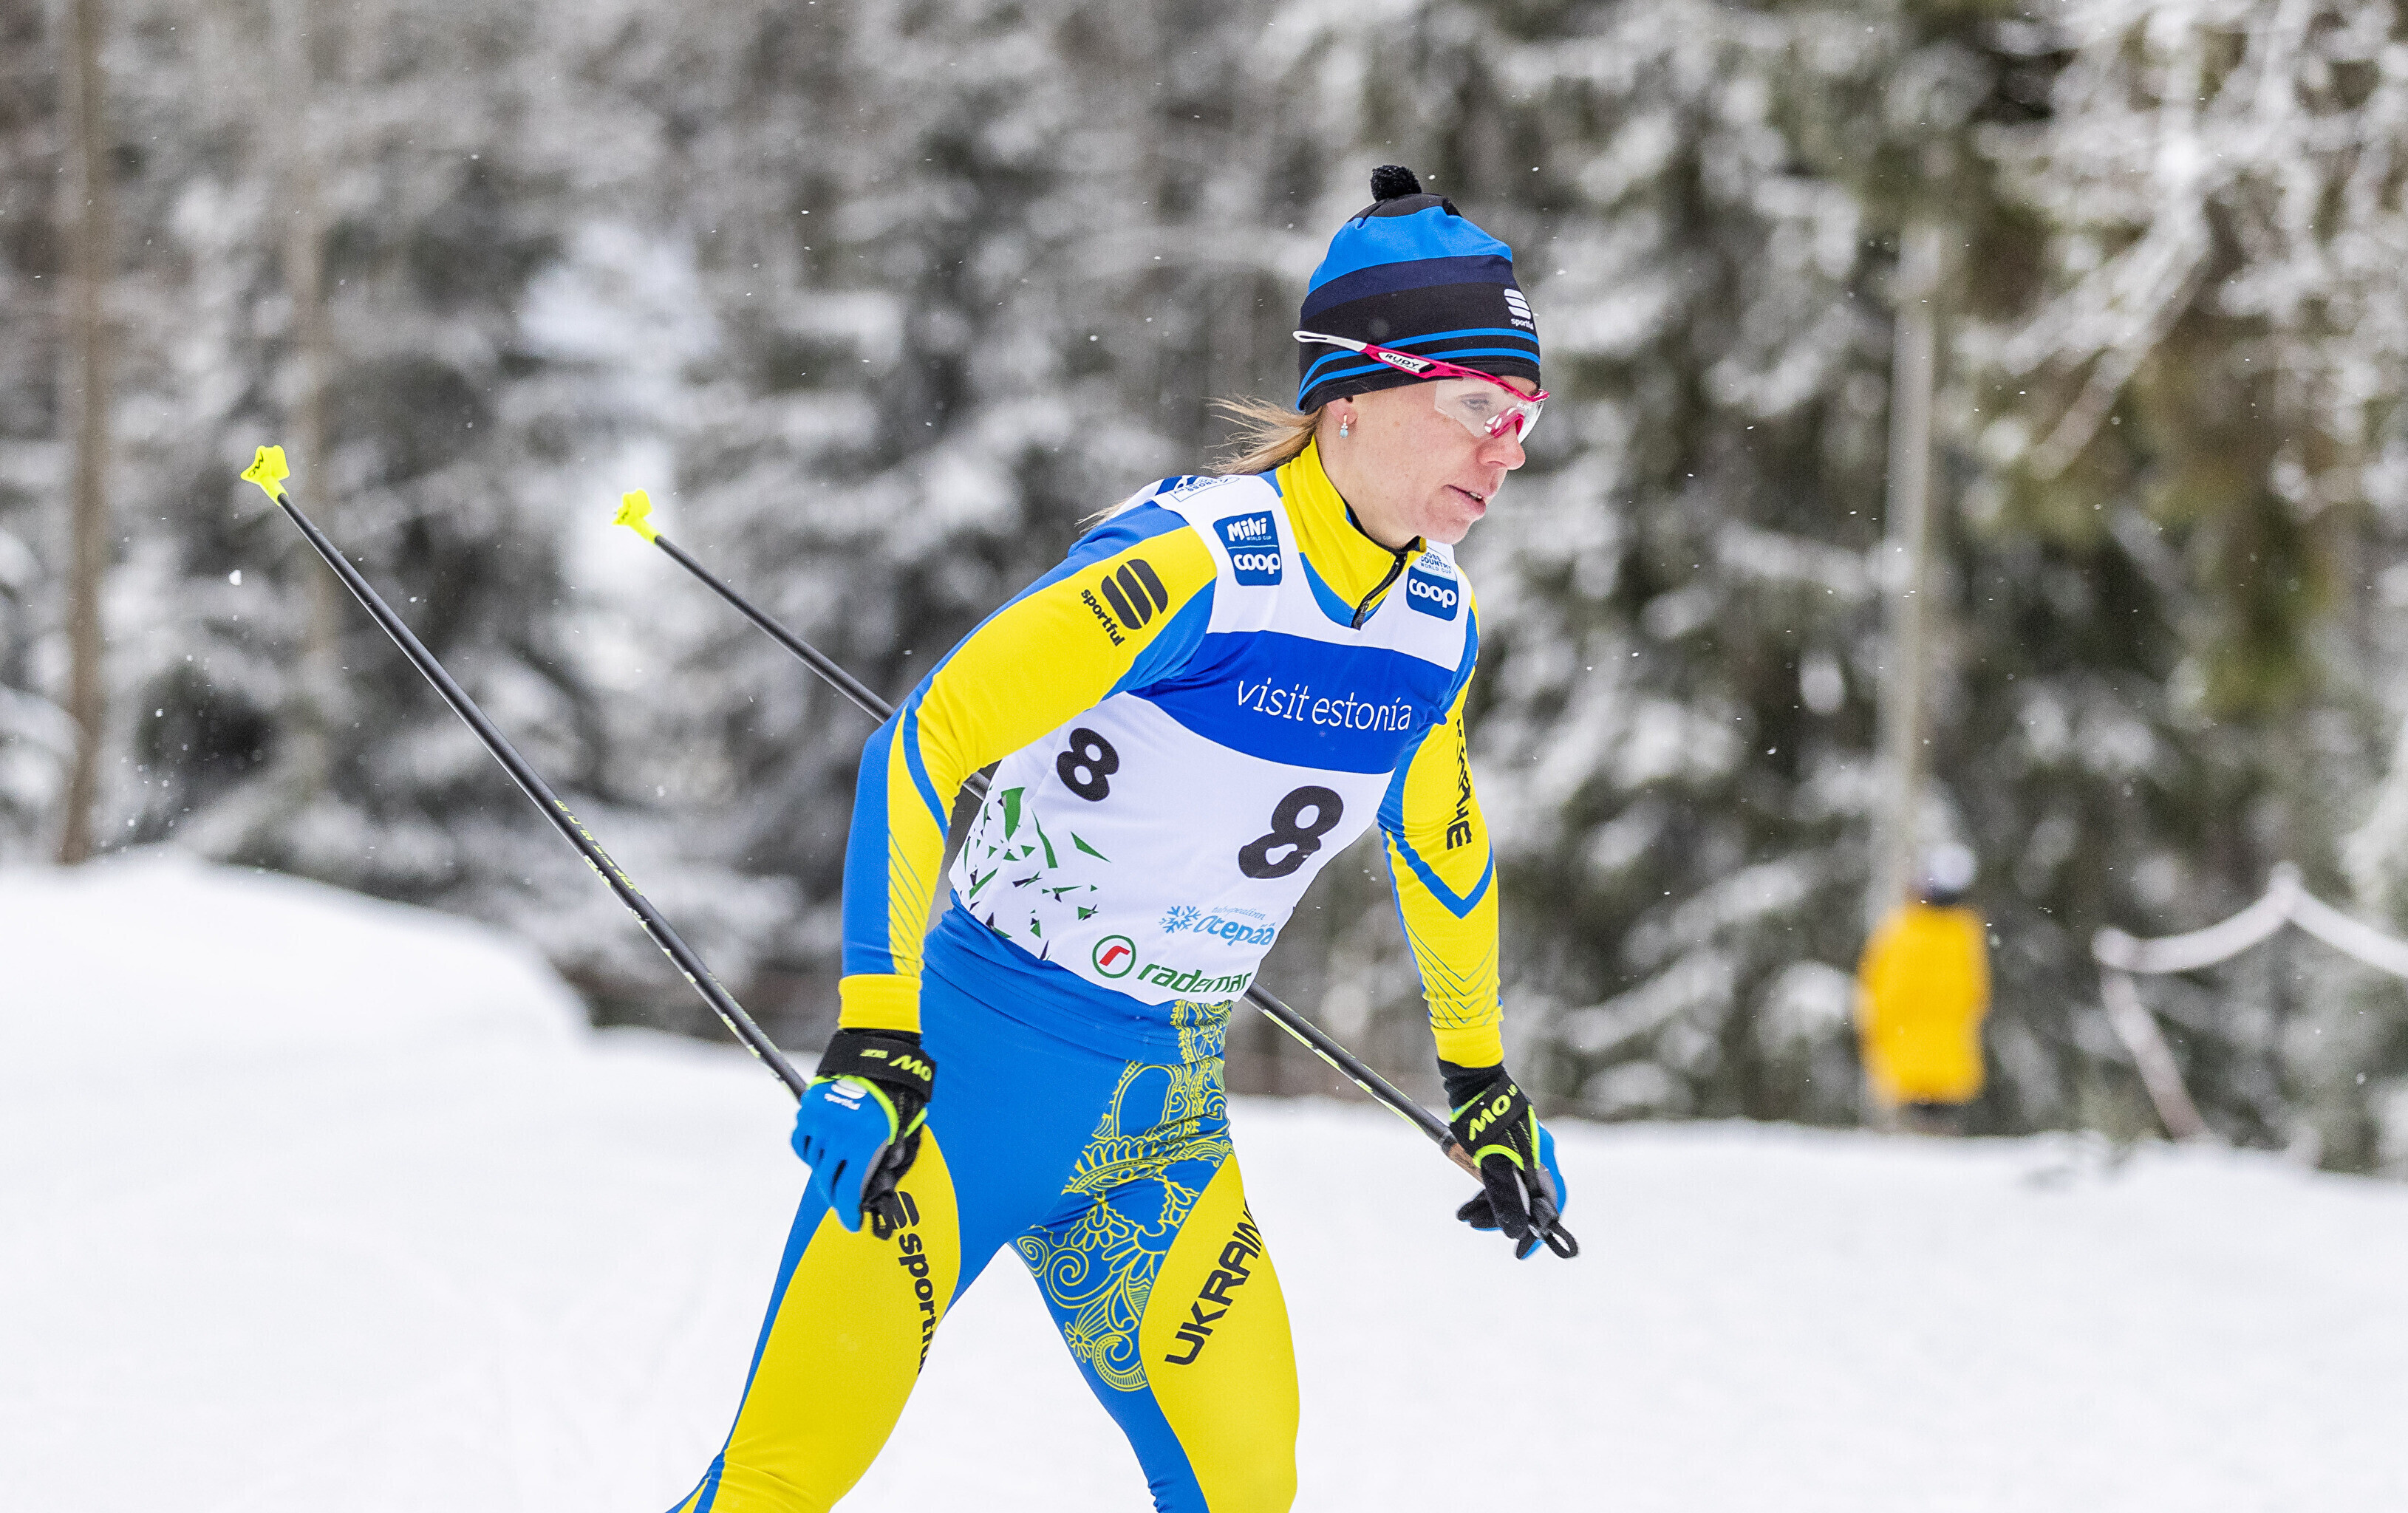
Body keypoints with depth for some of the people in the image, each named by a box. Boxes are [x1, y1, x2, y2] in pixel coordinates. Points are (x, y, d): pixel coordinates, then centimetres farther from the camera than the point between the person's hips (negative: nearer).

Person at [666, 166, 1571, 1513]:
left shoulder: (1437, 630, 1)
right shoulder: (1195, 565, -22)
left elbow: (1444, 845, 21)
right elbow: (923, 743, -23)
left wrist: (1483, 1078, 31)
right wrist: (875, 1033, -29)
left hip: (1164, 1117, 6)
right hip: (978, 1061, -6)